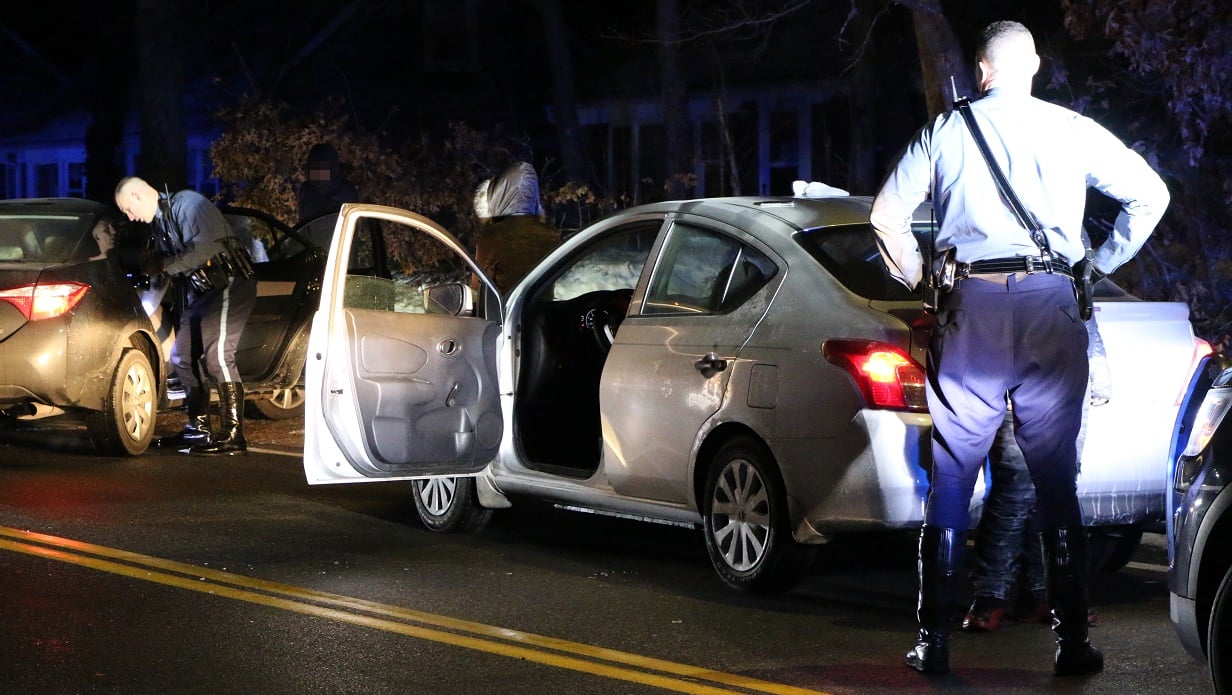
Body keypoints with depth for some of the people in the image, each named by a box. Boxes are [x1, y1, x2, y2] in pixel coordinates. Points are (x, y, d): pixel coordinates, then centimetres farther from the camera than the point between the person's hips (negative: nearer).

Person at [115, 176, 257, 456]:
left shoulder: (187, 203, -14)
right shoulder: (159, 221, 16)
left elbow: (205, 246, -26)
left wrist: (164, 265, -17)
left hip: (229, 284, -10)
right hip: (201, 290, 10)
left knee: (217, 354, -19)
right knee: (183, 355, 11)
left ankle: (232, 435, -20)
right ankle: (198, 429, 20)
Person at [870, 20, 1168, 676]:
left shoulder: (945, 130, 7)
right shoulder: (1072, 131, 5)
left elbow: (886, 214, 9)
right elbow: (1150, 194, 8)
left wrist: (919, 280, 21)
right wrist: (1101, 263, 18)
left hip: (970, 308, 0)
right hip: (1050, 305, 0)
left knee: (950, 476, 5)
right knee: (1055, 478, 4)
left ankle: (933, 639, 3)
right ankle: (1071, 640, 2)